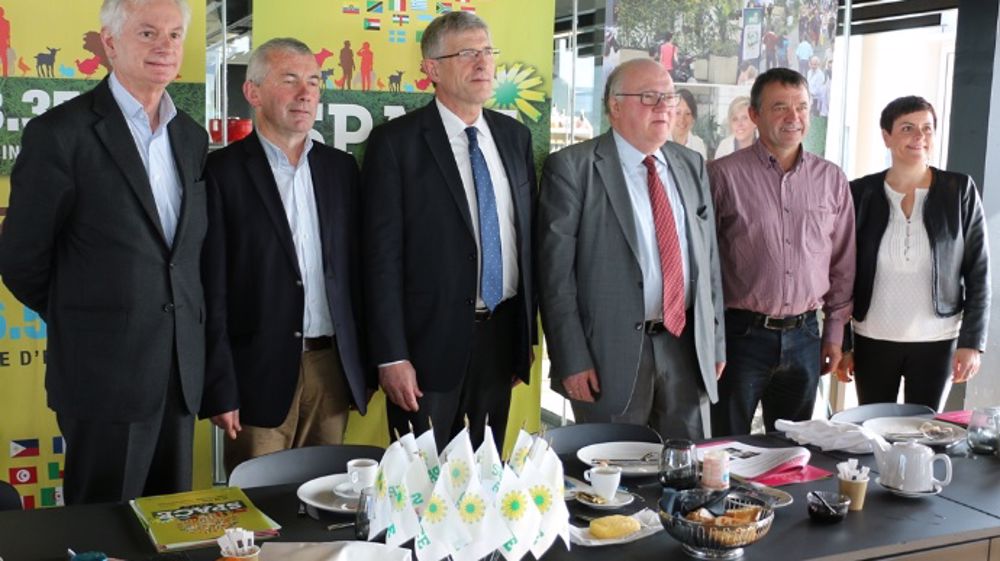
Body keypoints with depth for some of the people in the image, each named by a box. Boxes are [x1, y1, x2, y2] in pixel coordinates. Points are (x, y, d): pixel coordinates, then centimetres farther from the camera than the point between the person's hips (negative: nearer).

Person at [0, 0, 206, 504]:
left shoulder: (192, 137, 10)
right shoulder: (61, 132, -9)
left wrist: (179, 329, 10)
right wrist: (83, 325, 5)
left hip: (182, 370, 6)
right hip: (106, 373, -5)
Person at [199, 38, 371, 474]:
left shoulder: (340, 168, 9)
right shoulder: (222, 171, -5)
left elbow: (356, 269, 11)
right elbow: (211, 289, -7)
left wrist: (365, 363, 8)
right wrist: (219, 389, -10)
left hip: (334, 367, 4)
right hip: (260, 372, -4)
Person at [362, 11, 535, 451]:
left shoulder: (515, 136, 9)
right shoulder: (396, 141, -8)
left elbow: (528, 237, 12)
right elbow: (383, 255, -10)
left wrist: (527, 332, 12)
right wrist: (391, 357, -14)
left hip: (502, 336, 5)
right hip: (431, 341, -5)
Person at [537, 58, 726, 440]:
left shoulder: (691, 165, 11)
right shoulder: (572, 168, -7)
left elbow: (708, 256, 14)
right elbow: (556, 271, -10)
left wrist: (715, 341, 11)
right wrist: (572, 360, -14)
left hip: (686, 344, 5)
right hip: (612, 352, -5)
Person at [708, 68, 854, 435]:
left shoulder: (831, 179, 6)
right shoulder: (723, 175, -7)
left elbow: (843, 263, 12)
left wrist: (834, 333, 11)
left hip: (804, 336, 4)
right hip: (741, 333, -3)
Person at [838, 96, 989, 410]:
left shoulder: (960, 191, -3)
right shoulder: (860, 193, -3)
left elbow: (978, 271, -1)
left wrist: (972, 342, -6)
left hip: (937, 342, 0)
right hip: (872, 340, 1)